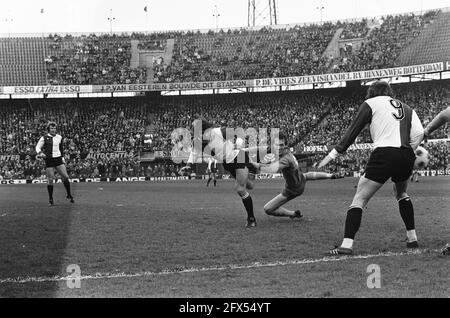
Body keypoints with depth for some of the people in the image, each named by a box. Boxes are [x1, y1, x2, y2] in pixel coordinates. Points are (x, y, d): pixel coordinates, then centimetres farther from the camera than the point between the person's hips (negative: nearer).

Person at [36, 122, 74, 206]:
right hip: (49, 160, -3)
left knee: (65, 177, -5)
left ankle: (69, 195, 10)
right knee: (50, 180, -3)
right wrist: (40, 153, -20)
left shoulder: (59, 137, 10)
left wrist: (63, 158, 20)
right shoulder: (44, 138, -2)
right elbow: (38, 147, 0)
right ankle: (50, 199, 10)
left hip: (58, 159, 3)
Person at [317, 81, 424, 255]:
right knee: (402, 194, 32)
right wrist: (407, 153, 17)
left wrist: (334, 153, 7)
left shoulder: (371, 103, 14)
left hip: (384, 154, -5)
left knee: (359, 199, 0)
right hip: (406, 157, 5)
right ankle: (412, 238, 28)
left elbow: (353, 130, 6)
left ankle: (347, 244, -13)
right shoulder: (406, 108, 26)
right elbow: (418, 133, 9)